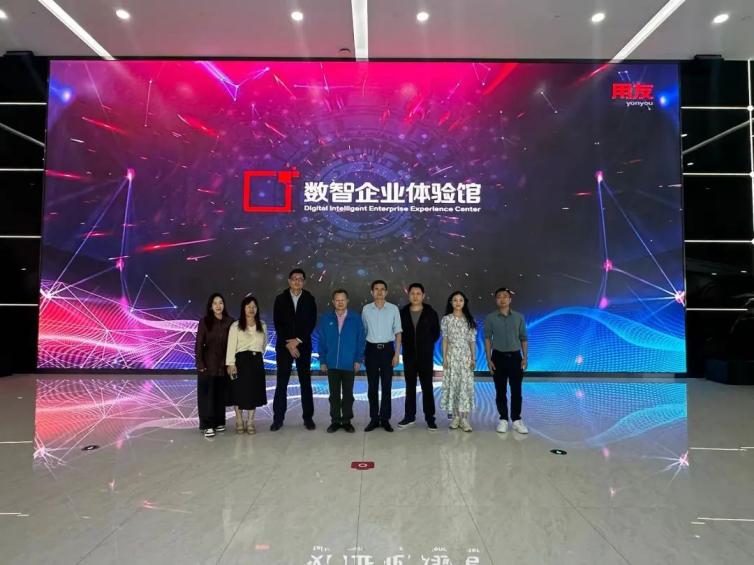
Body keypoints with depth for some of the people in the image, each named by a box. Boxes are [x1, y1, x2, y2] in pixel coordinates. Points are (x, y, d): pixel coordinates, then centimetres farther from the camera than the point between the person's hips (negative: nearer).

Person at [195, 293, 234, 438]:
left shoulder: (229, 322, 2)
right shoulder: (204, 321, -3)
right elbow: (199, 344, -4)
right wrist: (200, 364, -9)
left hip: (223, 364, 2)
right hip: (208, 364, -2)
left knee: (220, 394, 9)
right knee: (207, 394, 0)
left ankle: (219, 422, 22)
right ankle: (207, 425, 7)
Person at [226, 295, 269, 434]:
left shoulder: (262, 325, 9)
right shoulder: (236, 326, -4)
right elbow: (231, 346, -9)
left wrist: (258, 356, 12)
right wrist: (231, 363, -16)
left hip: (257, 361, 3)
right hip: (241, 360, -3)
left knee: (254, 392, 7)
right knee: (239, 391, 1)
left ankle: (250, 422, 17)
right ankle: (239, 422, 14)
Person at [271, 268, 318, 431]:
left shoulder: (309, 299, 4)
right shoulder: (280, 299, 4)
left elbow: (311, 323, -2)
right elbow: (277, 323, -1)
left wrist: (298, 340, -11)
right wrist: (288, 344, -10)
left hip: (303, 346, 0)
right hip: (284, 346, 0)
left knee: (305, 382, 4)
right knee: (282, 382, 1)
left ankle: (308, 417, 12)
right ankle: (278, 418, 8)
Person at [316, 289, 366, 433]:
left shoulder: (356, 319, -3)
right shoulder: (325, 319, 1)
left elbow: (360, 340, -1)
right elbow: (321, 341, 3)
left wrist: (358, 360, -6)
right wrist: (322, 361, -1)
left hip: (349, 364, -1)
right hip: (332, 364, 1)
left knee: (348, 394, 9)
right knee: (334, 394, 9)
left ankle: (347, 421, 21)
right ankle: (335, 421, 20)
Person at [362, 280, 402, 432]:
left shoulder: (393, 309, -1)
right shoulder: (366, 309, 3)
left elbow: (398, 332, 1)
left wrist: (397, 353, -5)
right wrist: (361, 354, 5)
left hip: (387, 349, -1)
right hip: (371, 349, 1)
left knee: (386, 386, 3)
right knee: (372, 386, 6)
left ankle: (385, 419, 13)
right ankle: (374, 419, 15)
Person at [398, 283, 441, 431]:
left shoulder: (430, 312, -1)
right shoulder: (403, 312, 3)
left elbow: (436, 333, 5)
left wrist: (426, 344, 3)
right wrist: (407, 344, 3)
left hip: (426, 356, -2)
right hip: (409, 356, 2)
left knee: (427, 387, 1)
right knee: (410, 387, 9)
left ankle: (430, 418, 8)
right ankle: (409, 416, 18)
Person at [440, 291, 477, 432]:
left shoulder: (469, 319, 6)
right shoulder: (446, 319, 3)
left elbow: (472, 340, 5)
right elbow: (445, 339, 2)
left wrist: (473, 358, -1)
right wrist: (444, 357, -5)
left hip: (466, 355, 0)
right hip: (452, 355, 0)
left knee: (466, 385, -3)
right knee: (452, 384, 1)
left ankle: (464, 419, 0)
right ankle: (455, 417, 11)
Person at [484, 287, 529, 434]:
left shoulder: (519, 317, 2)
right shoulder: (490, 318, -2)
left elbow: (524, 338, 6)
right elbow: (487, 339, -2)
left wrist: (525, 357, -1)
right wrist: (489, 359, -7)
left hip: (515, 356, 1)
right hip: (498, 357, -1)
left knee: (516, 390, 3)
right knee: (500, 391, 5)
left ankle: (517, 420, 14)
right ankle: (503, 419, 15)